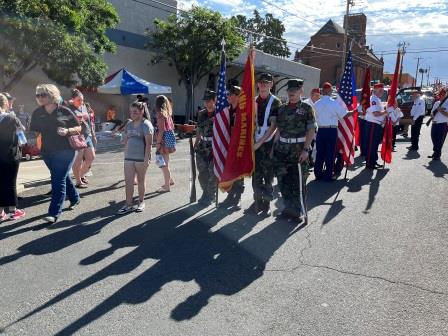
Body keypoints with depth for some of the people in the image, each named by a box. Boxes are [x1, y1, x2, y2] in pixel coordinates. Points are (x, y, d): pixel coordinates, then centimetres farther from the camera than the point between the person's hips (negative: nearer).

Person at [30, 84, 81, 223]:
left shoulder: (64, 111, -6)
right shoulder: (37, 113, 5)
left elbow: (79, 128, 0)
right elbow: (33, 131, 13)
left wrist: (67, 131, -18)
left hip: (65, 150, -5)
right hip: (47, 152, 5)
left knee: (58, 180, -9)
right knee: (62, 177, 18)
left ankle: (54, 213, -7)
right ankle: (74, 198, 39)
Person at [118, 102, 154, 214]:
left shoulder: (146, 125, -9)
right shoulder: (129, 124, 11)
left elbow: (149, 144, -14)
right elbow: (126, 141, 16)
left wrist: (146, 159, -18)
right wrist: (125, 155, 12)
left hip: (141, 158, -5)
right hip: (129, 158, 5)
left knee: (140, 181, 8)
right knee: (128, 181, 2)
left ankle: (141, 202, 23)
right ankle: (129, 204, 8)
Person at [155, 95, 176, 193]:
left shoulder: (160, 113, -14)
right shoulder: (167, 113, 10)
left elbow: (161, 130, -19)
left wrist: (158, 143, -16)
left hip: (164, 139, -9)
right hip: (170, 137, 9)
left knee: (164, 163, -1)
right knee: (165, 162, 21)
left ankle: (167, 186, 6)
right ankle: (170, 180, 32)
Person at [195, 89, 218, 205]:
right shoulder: (201, 113, 8)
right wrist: (196, 143, 14)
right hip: (202, 147, 5)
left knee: (213, 173, 2)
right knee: (202, 172, 10)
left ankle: (211, 196, 19)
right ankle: (205, 193, 29)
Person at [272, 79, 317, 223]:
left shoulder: (307, 108, -3)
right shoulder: (281, 108, 10)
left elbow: (311, 130, -8)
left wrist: (306, 149, -16)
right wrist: (274, 146, 8)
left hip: (298, 149, -5)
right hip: (282, 149, 5)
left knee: (298, 182, 0)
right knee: (283, 180, 9)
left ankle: (299, 211, 14)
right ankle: (289, 208, 26)